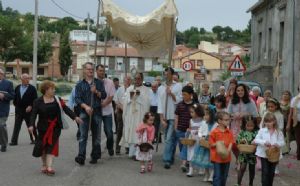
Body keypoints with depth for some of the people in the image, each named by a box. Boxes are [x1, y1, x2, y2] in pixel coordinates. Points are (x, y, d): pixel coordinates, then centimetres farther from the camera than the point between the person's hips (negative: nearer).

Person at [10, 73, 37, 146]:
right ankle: (14, 141, 4)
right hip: (18, 110, 3)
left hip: (28, 110, -3)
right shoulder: (17, 88, 9)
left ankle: (34, 139, 16)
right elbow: (15, 97, 15)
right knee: (16, 126, 3)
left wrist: (31, 106, -17)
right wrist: (15, 104, 4)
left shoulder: (32, 88, -4)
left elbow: (35, 99, -7)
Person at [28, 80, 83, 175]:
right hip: (43, 128, -1)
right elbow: (34, 114, -8)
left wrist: (75, 117, -11)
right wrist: (31, 125, -22)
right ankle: (44, 165, 26)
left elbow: (66, 109, 0)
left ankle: (49, 167, -11)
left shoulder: (57, 100, 5)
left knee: (52, 146, -6)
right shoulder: (38, 101, -3)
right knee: (43, 146, 9)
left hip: (55, 127, 1)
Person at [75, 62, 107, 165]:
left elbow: (104, 95, 5)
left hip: (97, 112, 1)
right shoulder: (80, 84, 8)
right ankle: (81, 156, -13)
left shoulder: (99, 83, 11)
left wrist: (96, 92, -14)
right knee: (83, 135, -9)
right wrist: (85, 106, -16)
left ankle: (95, 156, 16)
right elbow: (77, 99, -1)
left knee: (96, 135, 6)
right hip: (84, 112, -1)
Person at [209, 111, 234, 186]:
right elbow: (211, 144, -5)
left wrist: (228, 150, -17)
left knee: (224, 176, 15)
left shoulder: (229, 132, 3)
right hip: (217, 157, -5)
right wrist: (218, 143, -22)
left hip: (226, 157, 5)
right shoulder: (214, 132, -9)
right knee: (217, 176, -2)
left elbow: (231, 142, 0)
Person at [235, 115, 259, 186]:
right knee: (242, 168, -7)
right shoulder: (242, 132, -4)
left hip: (253, 153, 1)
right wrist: (241, 141, -22)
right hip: (243, 153, -1)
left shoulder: (256, 132, -5)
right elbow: (237, 140, -3)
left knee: (252, 169, 14)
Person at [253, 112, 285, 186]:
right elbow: (256, 140, -9)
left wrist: (277, 144, -24)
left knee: (272, 172, 14)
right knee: (265, 172, -3)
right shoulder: (262, 131, -5)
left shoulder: (278, 132, -3)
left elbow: (282, 142, -2)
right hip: (264, 154, -2)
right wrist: (264, 142, -25)